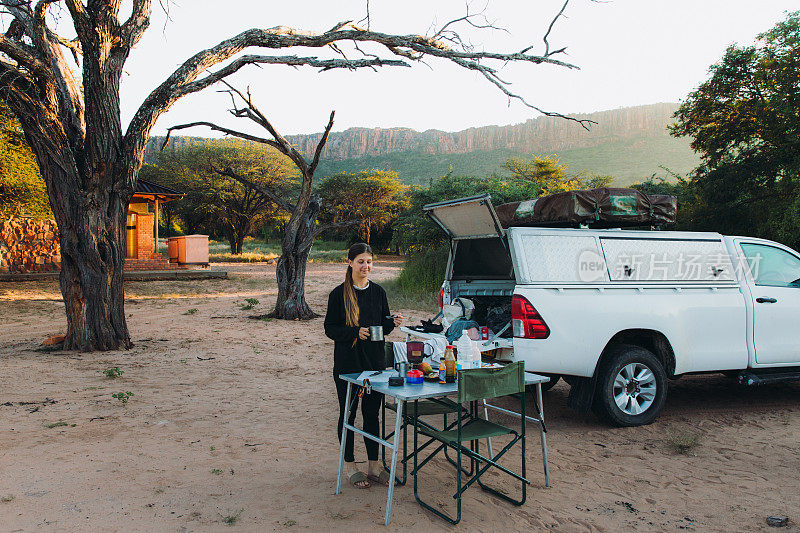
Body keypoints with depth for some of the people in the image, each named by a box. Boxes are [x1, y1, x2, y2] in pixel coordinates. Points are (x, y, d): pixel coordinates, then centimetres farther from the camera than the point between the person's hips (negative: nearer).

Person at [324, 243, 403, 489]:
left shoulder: (378, 291, 5)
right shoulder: (339, 294, -6)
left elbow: (383, 327, 12)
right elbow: (330, 329, -6)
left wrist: (392, 322, -10)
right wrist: (355, 332, -20)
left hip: (375, 361, 3)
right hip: (347, 363, -3)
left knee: (372, 414, 10)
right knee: (348, 414, 7)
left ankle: (374, 466, 22)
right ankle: (350, 465, 22)